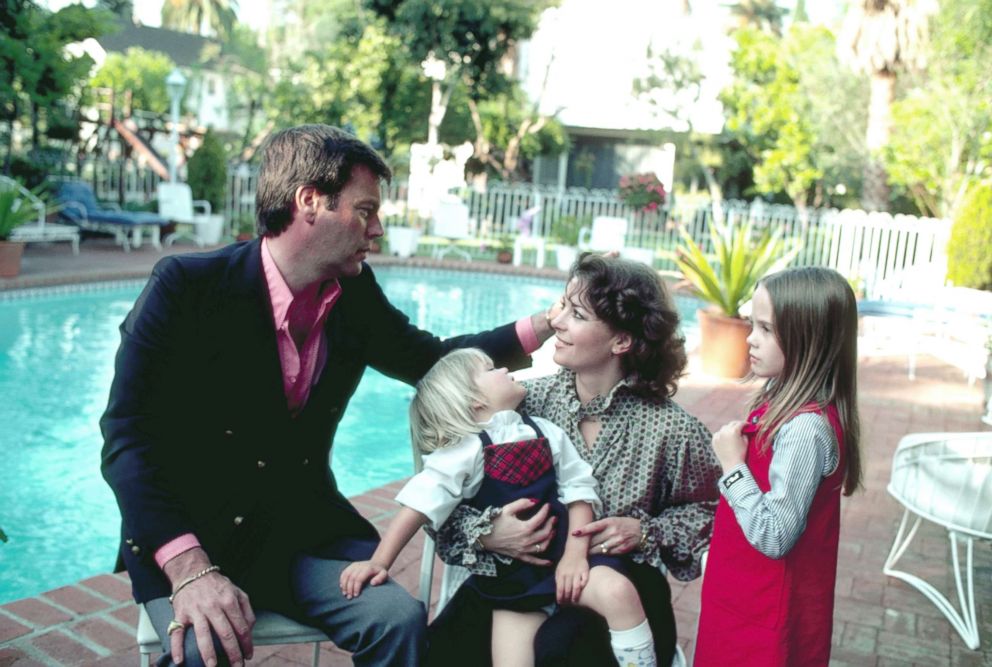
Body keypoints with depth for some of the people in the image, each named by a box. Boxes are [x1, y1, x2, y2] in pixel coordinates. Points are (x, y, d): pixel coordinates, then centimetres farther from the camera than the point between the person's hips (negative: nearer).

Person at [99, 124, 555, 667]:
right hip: (186, 536, -3)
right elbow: (127, 437, -17)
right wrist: (189, 569, -28)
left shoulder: (355, 295, -1)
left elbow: (431, 359, 14)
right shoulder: (187, 286, -15)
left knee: (399, 618, -19)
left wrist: (543, 326, 7)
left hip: (305, 527, 4)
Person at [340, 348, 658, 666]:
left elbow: (578, 491, 2)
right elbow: (419, 506, -15)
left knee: (618, 591, -23)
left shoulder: (547, 433, 4)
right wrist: (379, 562, -24)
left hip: (561, 555, 2)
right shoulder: (467, 450, -9)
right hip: (509, 574, -2)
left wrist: (576, 553, -11)